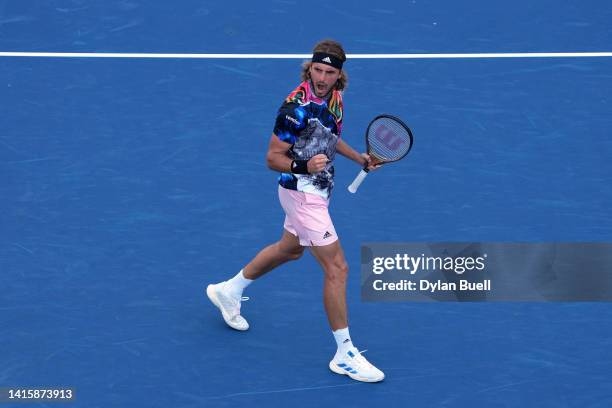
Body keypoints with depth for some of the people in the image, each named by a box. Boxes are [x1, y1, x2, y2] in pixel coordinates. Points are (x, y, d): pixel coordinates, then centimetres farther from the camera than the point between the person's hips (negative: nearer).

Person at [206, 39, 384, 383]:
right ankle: (345, 354, -2)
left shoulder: (334, 98, 0)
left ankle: (229, 291, 47)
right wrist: (303, 166, -37)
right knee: (337, 268, -10)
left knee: (289, 250, 29)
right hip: (302, 193, -9)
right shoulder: (297, 107, -26)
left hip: (316, 192, 9)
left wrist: (359, 158, 14)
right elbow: (273, 158, -21)